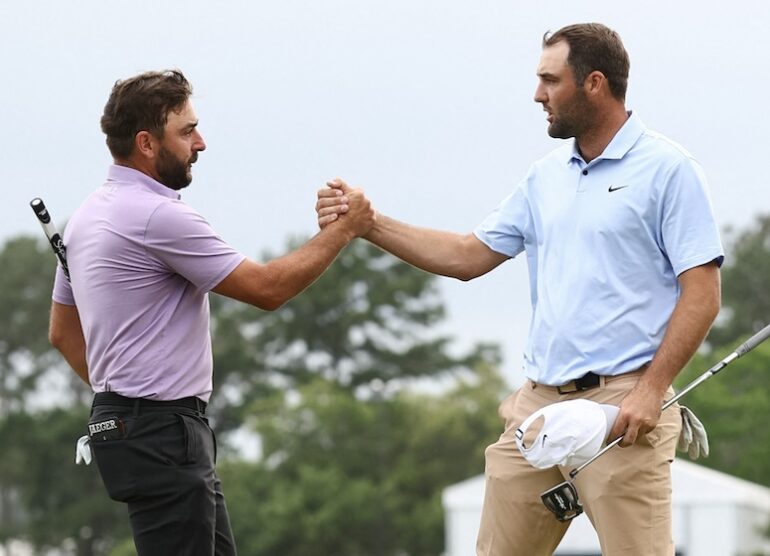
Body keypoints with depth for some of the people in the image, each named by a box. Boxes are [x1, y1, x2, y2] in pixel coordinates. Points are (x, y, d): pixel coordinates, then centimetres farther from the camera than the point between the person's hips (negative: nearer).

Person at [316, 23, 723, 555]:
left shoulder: (667, 169, -5)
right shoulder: (547, 176, 16)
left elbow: (702, 294, -9)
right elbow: (468, 256, 20)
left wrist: (652, 389, -17)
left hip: (621, 406, -7)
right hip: (539, 401, 7)